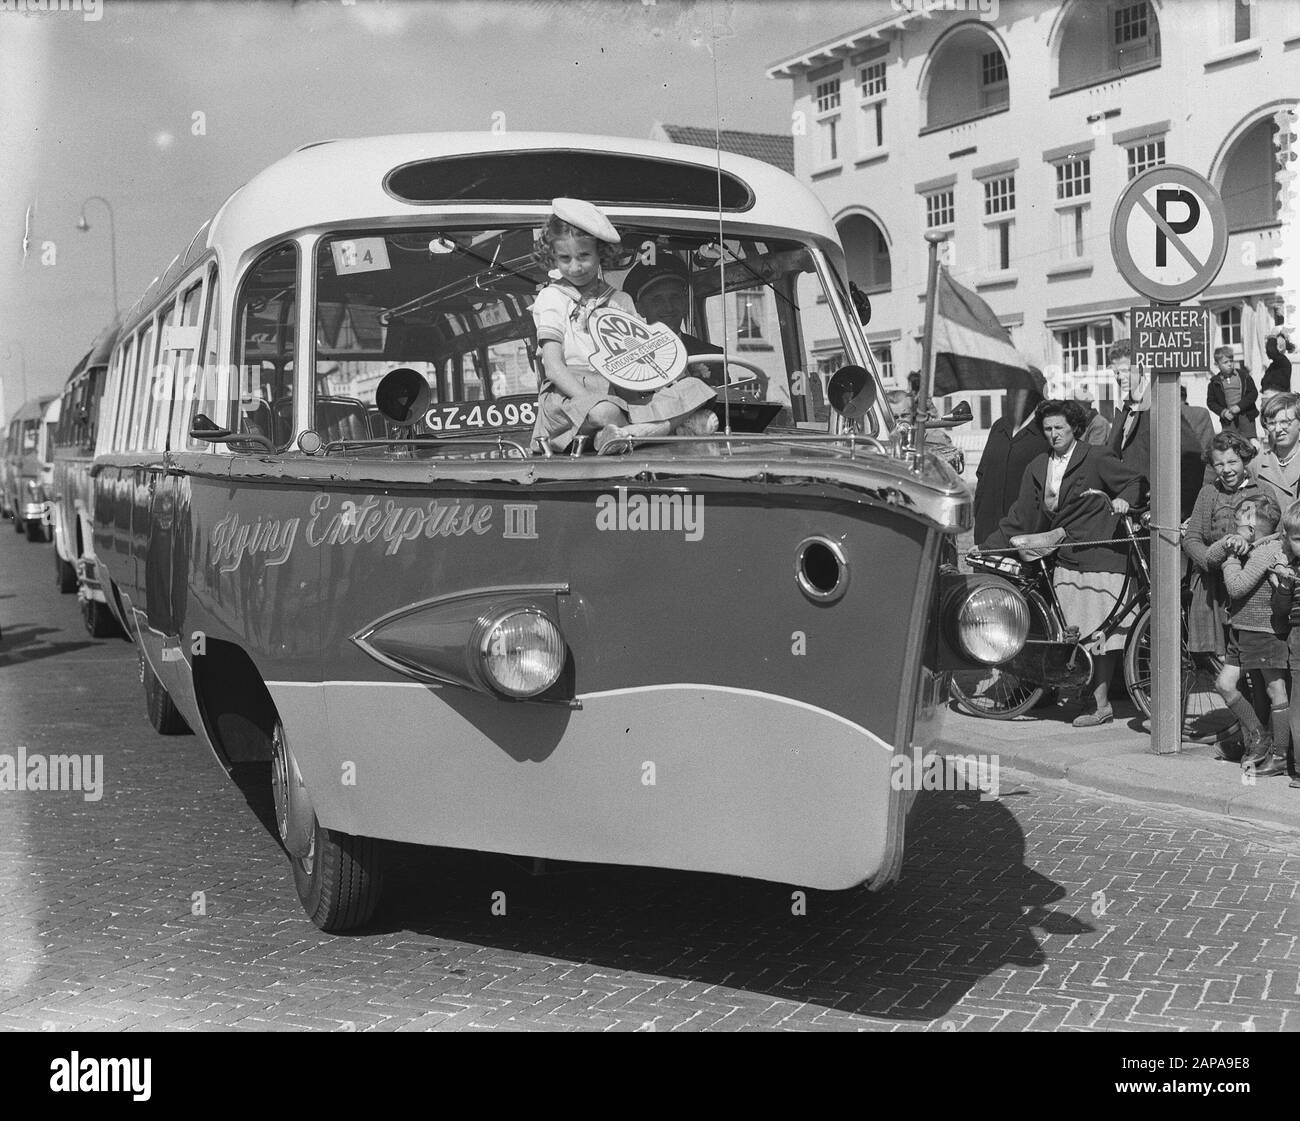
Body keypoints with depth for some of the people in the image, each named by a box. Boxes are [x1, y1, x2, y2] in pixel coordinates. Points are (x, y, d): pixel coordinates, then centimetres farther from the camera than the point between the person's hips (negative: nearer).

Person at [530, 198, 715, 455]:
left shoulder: (621, 300, 19)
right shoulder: (551, 299, 6)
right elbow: (553, 366, -5)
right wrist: (591, 401, -22)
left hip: (626, 391, 5)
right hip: (570, 392, -5)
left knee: (691, 388, -17)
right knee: (605, 412, -40)